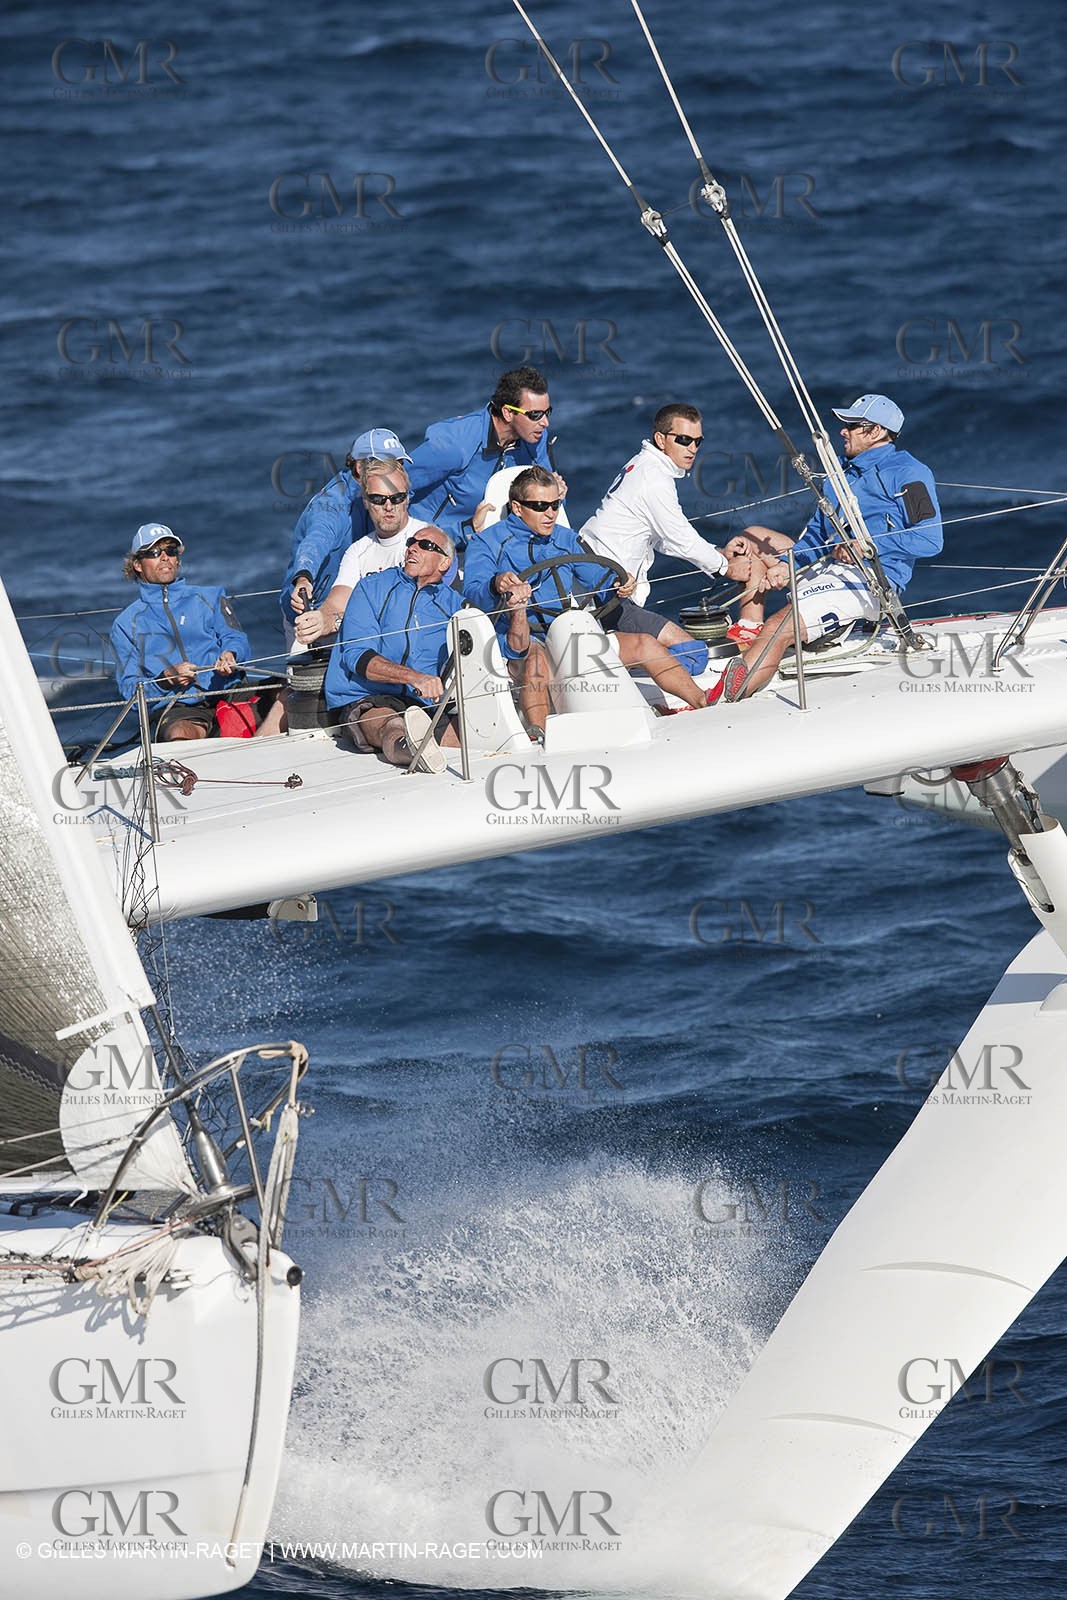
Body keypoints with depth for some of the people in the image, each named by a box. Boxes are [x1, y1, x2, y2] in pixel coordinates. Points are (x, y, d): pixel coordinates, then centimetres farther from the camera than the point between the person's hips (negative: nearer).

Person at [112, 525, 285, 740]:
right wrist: (167, 678, -9)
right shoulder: (126, 624, 19)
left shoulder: (209, 598, 24)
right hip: (178, 709, -2)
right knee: (180, 735, -40)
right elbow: (130, 688, 11)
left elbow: (236, 639, 10)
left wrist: (229, 655, -15)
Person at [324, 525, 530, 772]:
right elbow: (357, 656, -3)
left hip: (424, 706, 4)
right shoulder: (373, 587, 10)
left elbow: (513, 648, 20)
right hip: (367, 701, -4)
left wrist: (518, 609, -1)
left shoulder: (452, 605, 19)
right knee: (394, 728, -42)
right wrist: (415, 677, -18)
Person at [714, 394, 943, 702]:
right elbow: (817, 535, 20)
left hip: (869, 582, -10)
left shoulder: (909, 474, -7)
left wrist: (871, 545, -22)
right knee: (753, 538, 14)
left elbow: (931, 540, -15)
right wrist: (784, 566, 1)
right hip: (824, 567, 10)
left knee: (778, 630, -27)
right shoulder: (844, 472, 20)